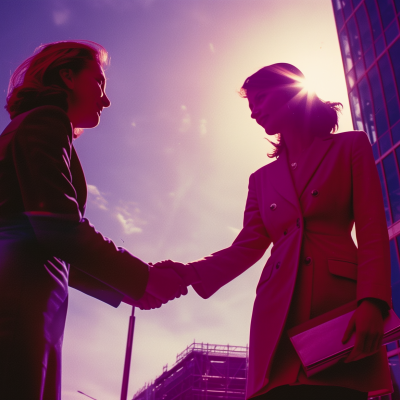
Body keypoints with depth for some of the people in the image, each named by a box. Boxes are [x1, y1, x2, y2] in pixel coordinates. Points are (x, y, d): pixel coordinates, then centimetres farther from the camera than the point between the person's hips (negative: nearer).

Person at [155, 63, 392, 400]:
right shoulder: (262, 179, 23)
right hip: (278, 318, 3)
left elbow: (373, 232, 2)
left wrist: (371, 302, -13)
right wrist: (190, 273, -4)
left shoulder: (350, 147, 12)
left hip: (340, 308, -3)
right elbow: (247, 247, 12)